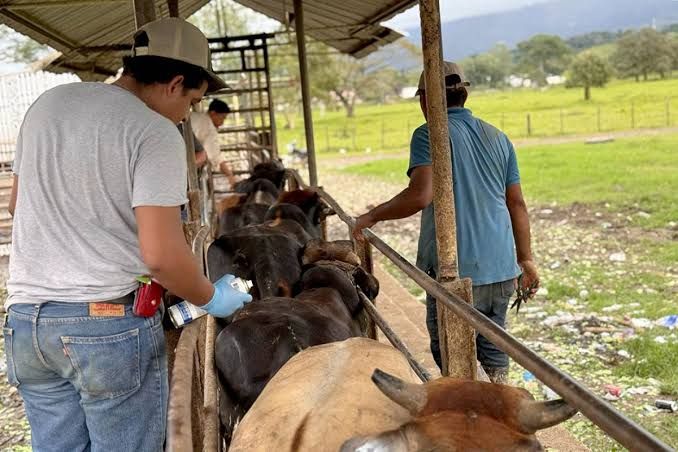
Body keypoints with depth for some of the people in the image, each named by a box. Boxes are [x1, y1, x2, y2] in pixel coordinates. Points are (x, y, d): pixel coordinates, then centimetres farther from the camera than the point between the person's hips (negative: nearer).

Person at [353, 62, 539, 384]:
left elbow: (420, 195, -22)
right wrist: (526, 260, 19)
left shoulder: (429, 135, -8)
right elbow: (517, 204, 13)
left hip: (455, 272, -6)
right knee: (494, 348, 18)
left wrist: (372, 217, -9)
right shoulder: (498, 138, 11)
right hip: (502, 268, 6)